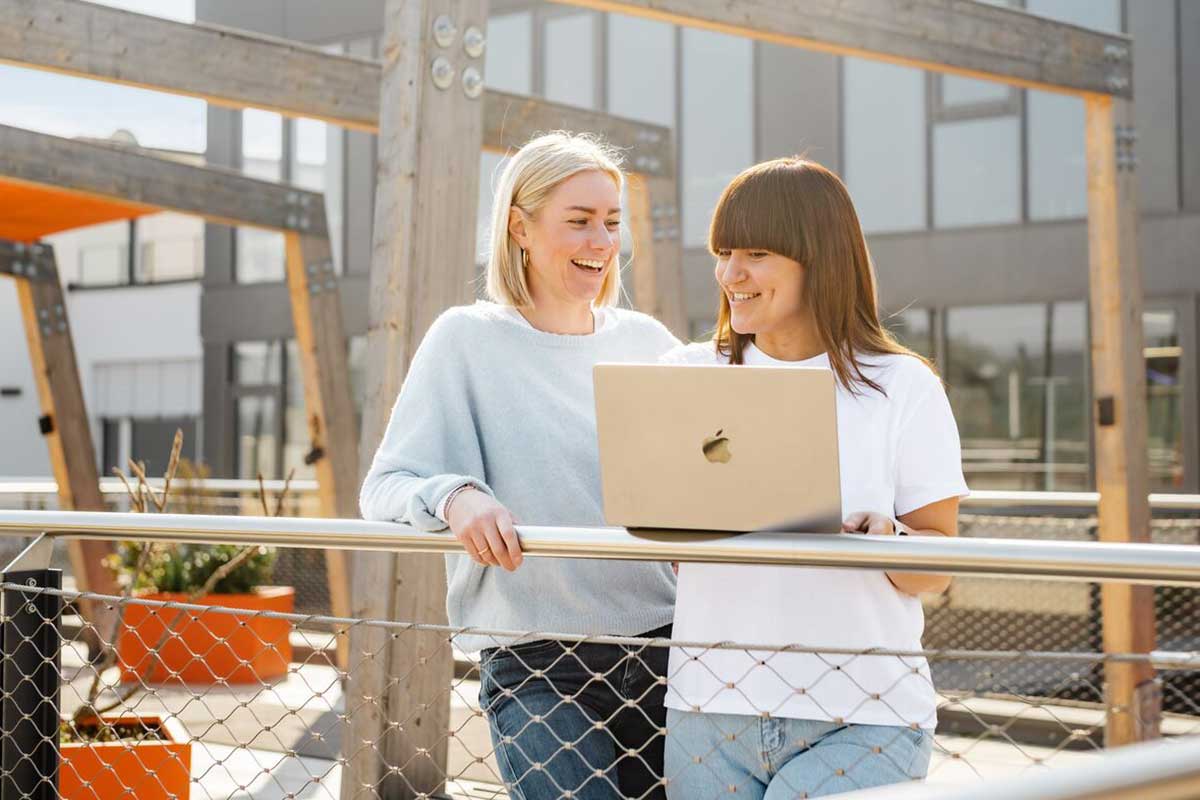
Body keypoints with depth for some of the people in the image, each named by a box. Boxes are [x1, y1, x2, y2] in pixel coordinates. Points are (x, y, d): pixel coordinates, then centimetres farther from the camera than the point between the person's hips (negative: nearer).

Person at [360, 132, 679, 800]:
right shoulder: (469, 339, 0)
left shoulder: (647, 341, 11)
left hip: (666, 644, 4)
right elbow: (385, 487, -4)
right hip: (538, 665, -4)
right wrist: (453, 496, -26)